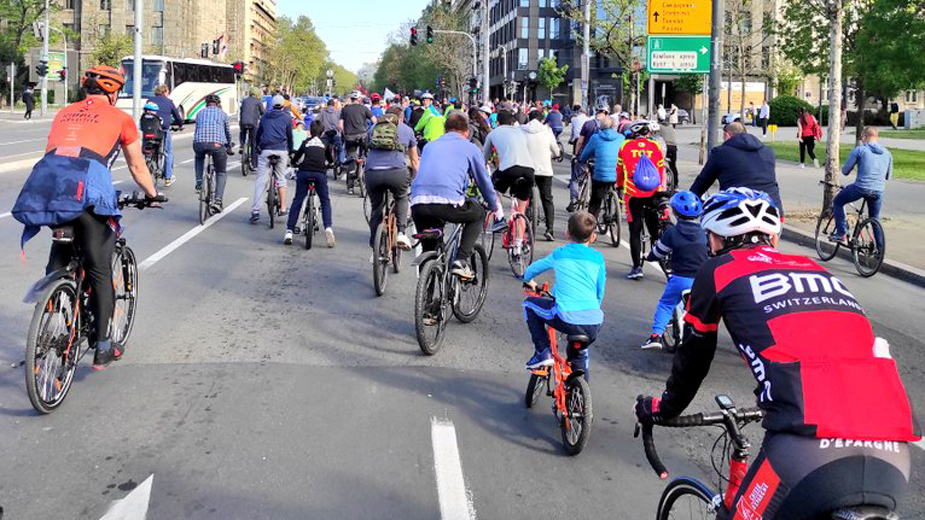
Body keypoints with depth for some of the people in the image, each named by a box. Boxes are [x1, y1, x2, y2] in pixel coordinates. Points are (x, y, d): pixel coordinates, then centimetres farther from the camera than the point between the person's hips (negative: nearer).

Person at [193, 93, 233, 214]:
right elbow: (228, 133, 31)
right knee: (221, 173, 14)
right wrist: (229, 147, 48)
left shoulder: (200, 113, 24)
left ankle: (199, 182, 20)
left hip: (199, 143, 2)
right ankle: (217, 201, -2)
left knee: (199, 158, 38)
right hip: (217, 144, -2)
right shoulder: (222, 114, 20)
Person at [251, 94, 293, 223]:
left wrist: (258, 147, 32)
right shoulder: (287, 118, 9)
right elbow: (290, 136, 13)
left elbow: (258, 134, 21)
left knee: (260, 181, -3)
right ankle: (283, 208, 13)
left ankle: (255, 211, -11)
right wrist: (290, 151, 25)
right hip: (281, 151, -1)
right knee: (281, 179, 13)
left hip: (265, 150, 1)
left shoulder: (265, 116, 16)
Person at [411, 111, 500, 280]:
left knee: (428, 251, 28)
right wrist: (494, 206, 42)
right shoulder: (470, 148, 16)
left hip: (418, 204, 4)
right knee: (478, 214, 25)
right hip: (448, 204, -4)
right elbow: (484, 181, 23)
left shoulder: (430, 146, 29)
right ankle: (461, 261, 11)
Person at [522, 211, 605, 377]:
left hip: (567, 319, -4)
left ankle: (543, 352, 15)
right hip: (594, 324, 4)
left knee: (530, 304, 22)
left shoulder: (560, 254, 14)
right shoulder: (598, 258, 16)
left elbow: (533, 268, 32)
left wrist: (528, 280, 53)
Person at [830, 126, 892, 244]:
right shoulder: (887, 153, 11)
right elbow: (888, 176, 20)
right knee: (875, 220, 20)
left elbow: (845, 171, 0)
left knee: (838, 202, 19)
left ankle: (841, 233, 11)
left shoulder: (859, 150, -3)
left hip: (860, 187, -4)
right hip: (878, 191, 4)